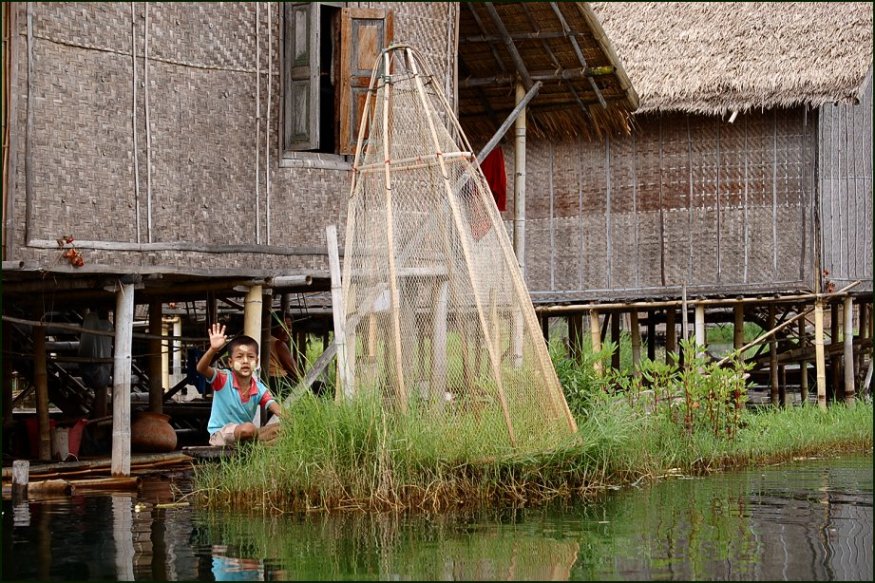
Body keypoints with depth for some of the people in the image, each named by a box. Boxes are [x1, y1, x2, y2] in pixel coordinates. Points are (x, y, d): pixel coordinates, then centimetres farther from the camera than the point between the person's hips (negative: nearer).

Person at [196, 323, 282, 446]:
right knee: (248, 428, -33)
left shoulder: (259, 389, -2)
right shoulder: (223, 379, -13)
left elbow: (276, 409, -12)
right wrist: (213, 349, -50)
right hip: (220, 435, -6)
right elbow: (201, 369, -30)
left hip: (243, 435, 6)